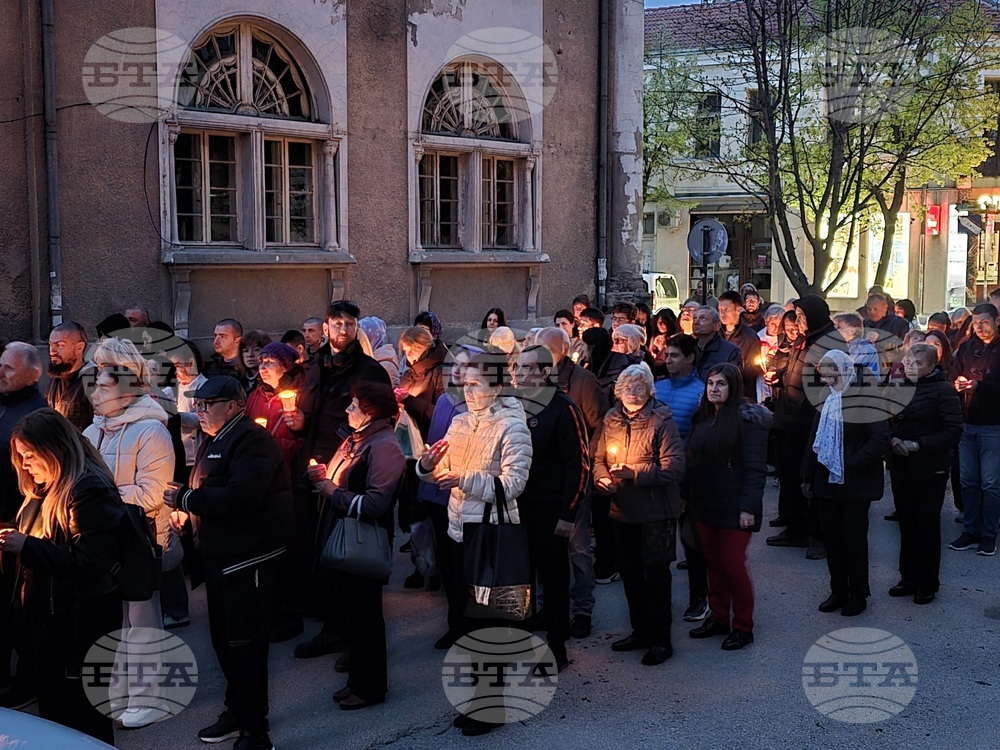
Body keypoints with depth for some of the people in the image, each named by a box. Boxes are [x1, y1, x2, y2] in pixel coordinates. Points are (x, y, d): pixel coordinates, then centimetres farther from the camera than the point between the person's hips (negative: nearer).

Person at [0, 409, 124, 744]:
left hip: (80, 624, -9)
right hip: (46, 616, 9)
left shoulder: (91, 492, -18)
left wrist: (27, 546, -23)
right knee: (52, 712, 18)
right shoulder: (46, 491, 13)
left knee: (83, 719, 2)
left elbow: (90, 562, -24)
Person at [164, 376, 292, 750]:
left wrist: (185, 498, -21)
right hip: (219, 555, 10)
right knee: (223, 638, 17)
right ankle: (237, 712, 34)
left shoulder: (252, 441, -17)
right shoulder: (215, 441, 14)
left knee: (245, 643, -4)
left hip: (248, 558, -10)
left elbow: (240, 497, -30)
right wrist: (186, 509, 2)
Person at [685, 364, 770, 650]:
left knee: (732, 565, -2)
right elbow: (692, 459, 14)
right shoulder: (703, 417, 10)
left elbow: (756, 467, -15)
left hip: (733, 506, -7)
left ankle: (743, 627, 11)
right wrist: (686, 495, 9)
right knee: (714, 562, 13)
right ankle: (718, 618, 25)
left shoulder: (747, 419, -12)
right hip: (704, 504, 7)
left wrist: (748, 507, -20)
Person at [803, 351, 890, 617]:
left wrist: (851, 464, -19)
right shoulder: (825, 398, 7)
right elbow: (814, 438, 13)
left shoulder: (865, 398, -12)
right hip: (827, 481, 6)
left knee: (854, 539, 3)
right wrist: (808, 475, 12)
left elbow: (880, 439, -16)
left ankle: (858, 595, 16)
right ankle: (838, 591, 22)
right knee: (832, 537, 10)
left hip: (856, 483, -6)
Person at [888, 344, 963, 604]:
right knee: (906, 524, 10)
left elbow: (953, 432, -12)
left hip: (930, 469, -5)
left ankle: (927, 583, 15)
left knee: (927, 525, 3)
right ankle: (909, 578, 21)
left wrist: (918, 445, -18)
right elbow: (888, 421, 13)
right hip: (901, 467, 5)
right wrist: (893, 439, -8)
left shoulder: (943, 390, -8)